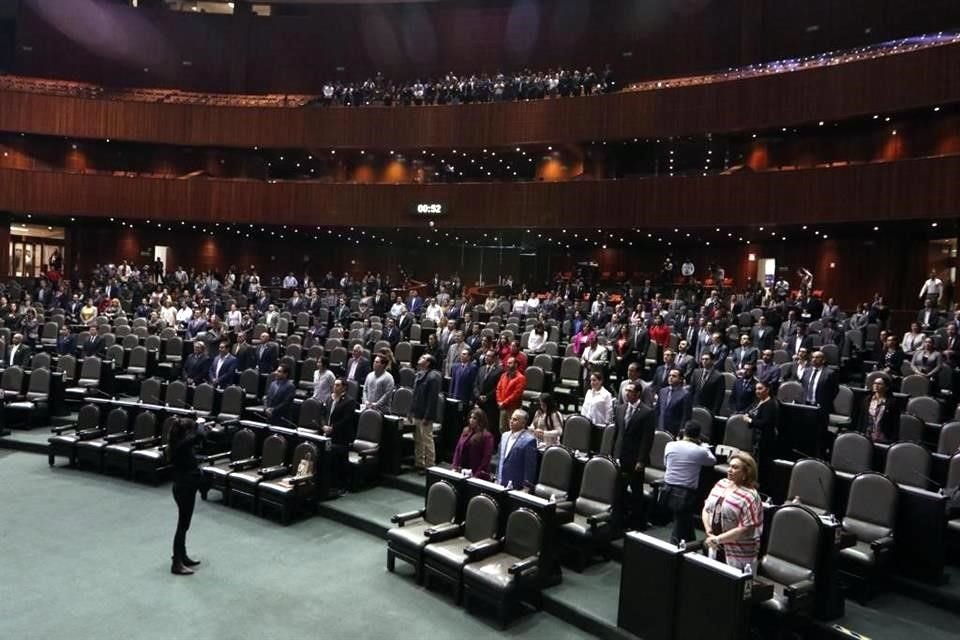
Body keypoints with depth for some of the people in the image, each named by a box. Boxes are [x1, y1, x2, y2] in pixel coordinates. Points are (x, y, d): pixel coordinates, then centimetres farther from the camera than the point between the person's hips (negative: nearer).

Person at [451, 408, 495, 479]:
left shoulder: (487, 436, -8)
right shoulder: (465, 432, 10)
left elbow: (486, 457, -12)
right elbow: (458, 450, 11)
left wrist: (477, 474, -16)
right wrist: (455, 467, 2)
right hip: (462, 471, 5)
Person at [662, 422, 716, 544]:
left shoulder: (670, 445, -1)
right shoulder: (700, 451, -9)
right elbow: (712, 461, 13)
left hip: (668, 491, 5)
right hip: (685, 495, -4)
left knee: (686, 522, 25)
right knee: (679, 535, 4)